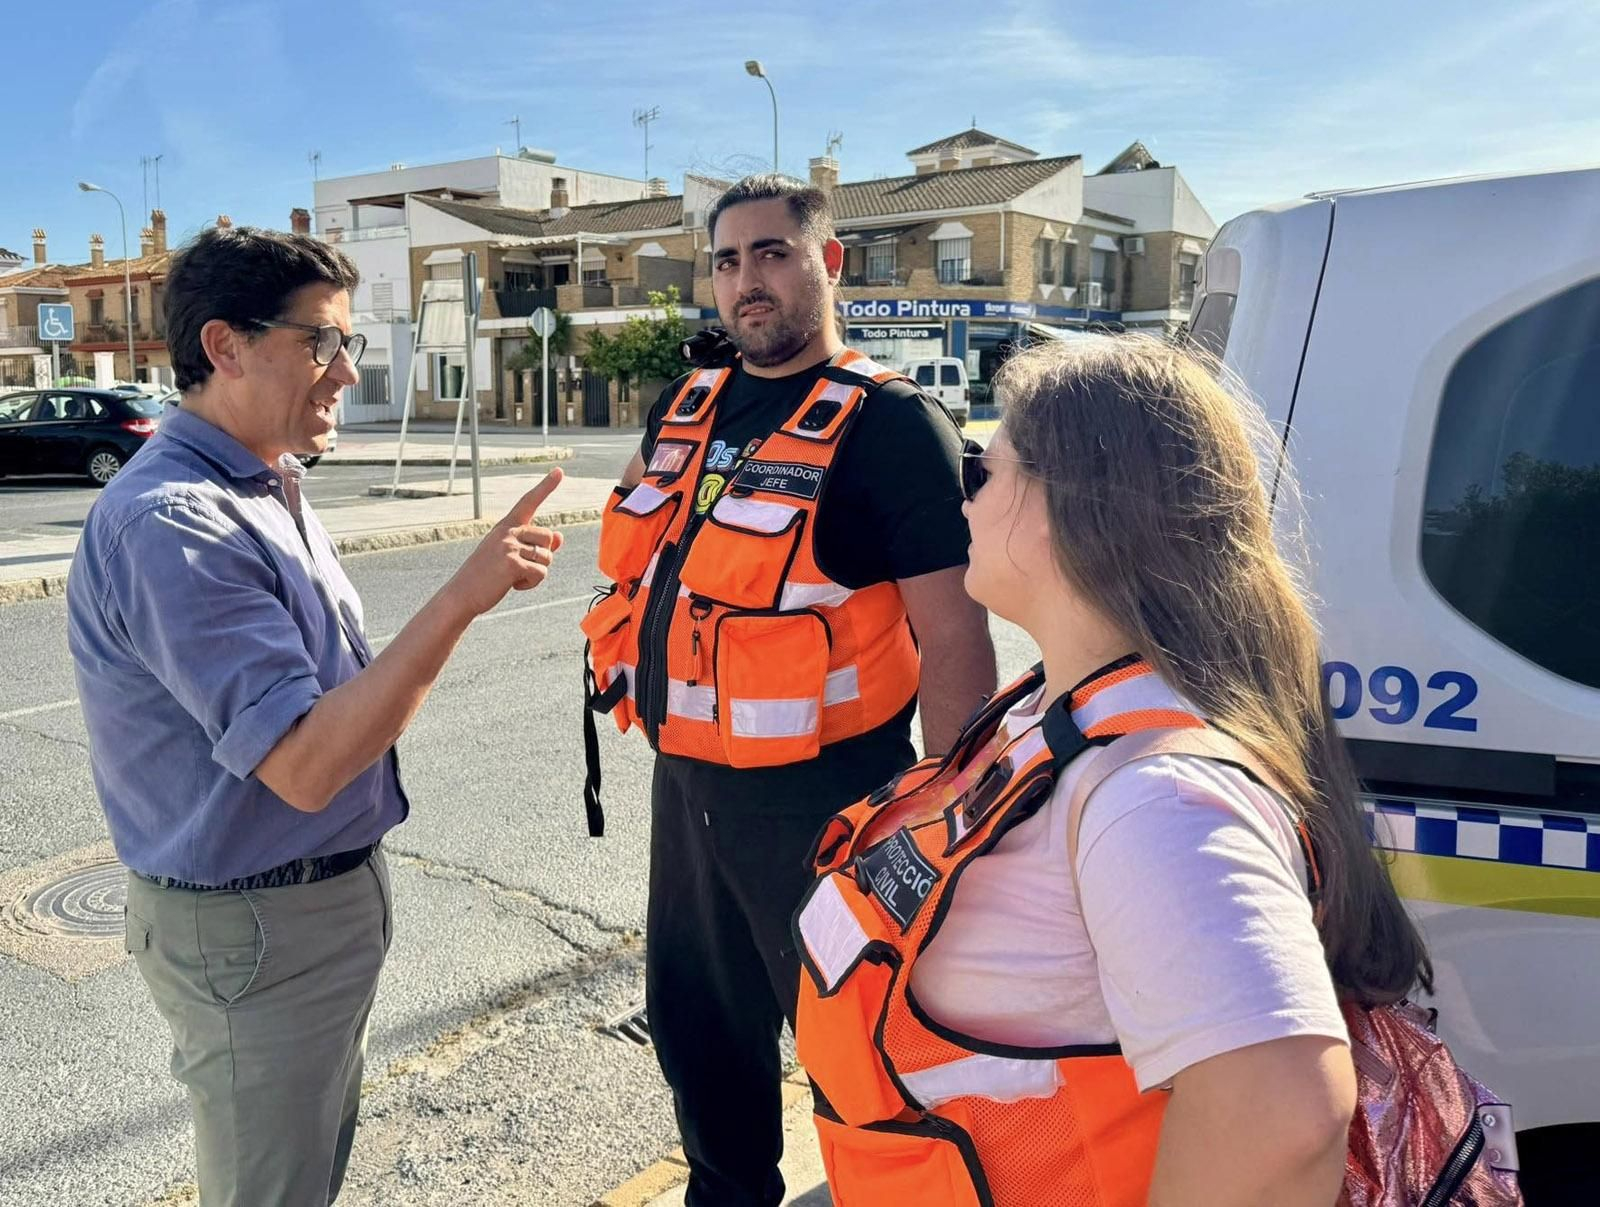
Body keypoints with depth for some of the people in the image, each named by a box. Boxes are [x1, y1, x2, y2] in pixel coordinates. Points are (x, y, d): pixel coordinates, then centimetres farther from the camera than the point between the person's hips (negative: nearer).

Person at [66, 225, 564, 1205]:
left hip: (334, 896, 9)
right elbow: (304, 766, -31)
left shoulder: (266, 491, 7)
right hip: (255, 933, -9)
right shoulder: (172, 524, -25)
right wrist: (462, 599, -35)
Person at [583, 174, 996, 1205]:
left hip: (818, 798, -7)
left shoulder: (890, 423, -13)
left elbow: (954, 635, -16)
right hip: (687, 781, 8)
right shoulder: (687, 409, 9)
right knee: (696, 1025, 23)